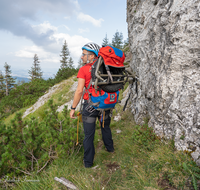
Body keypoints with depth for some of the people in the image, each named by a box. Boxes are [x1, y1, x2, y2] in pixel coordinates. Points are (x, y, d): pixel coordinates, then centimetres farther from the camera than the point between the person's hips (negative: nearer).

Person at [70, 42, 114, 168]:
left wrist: (73, 108, -9)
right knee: (106, 127, 28)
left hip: (90, 106, -4)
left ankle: (88, 162, 23)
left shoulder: (83, 70, -13)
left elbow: (79, 91, -18)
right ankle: (110, 148, 47)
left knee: (89, 135, 9)